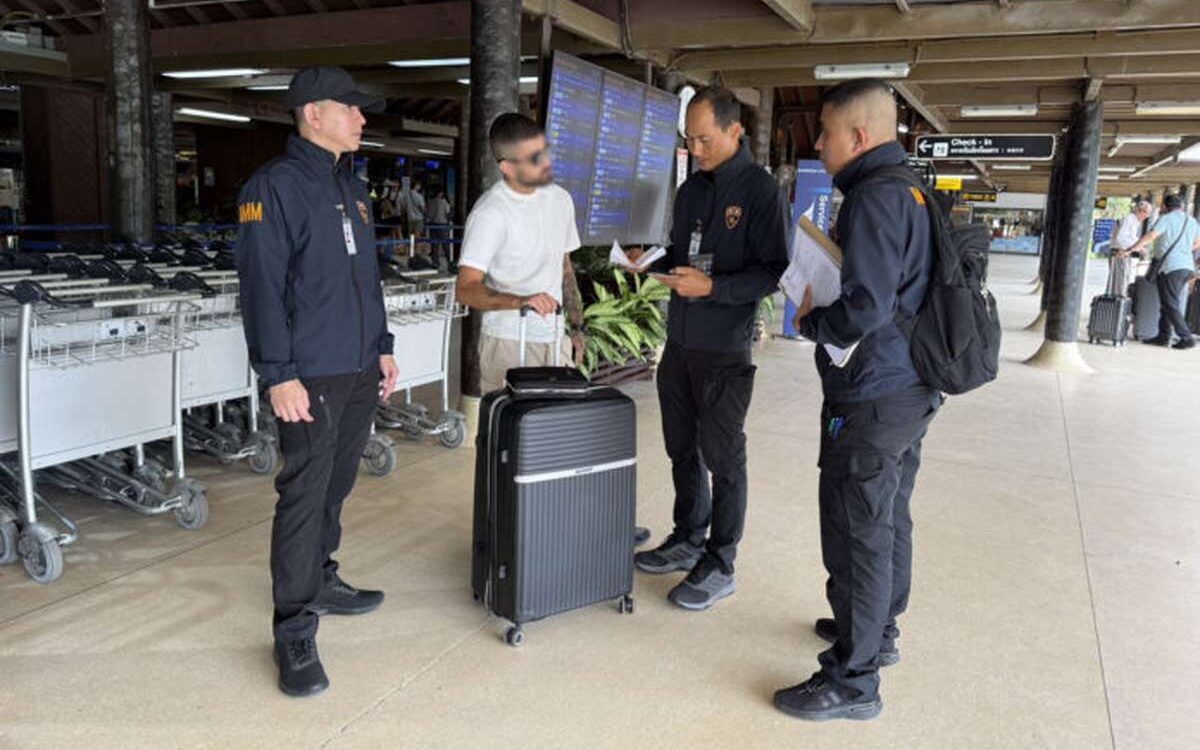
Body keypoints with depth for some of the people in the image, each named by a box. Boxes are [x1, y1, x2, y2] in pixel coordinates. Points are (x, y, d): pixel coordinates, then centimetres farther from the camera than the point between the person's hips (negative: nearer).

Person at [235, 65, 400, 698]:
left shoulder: (353, 188, 16)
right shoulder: (275, 186, -10)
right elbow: (261, 286, -15)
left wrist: (382, 347, 18)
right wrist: (279, 375, -19)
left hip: (360, 371, 8)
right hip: (311, 377, -8)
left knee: (335, 486, 17)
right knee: (304, 496, -4)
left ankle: (320, 581, 33)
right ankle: (294, 631, 5)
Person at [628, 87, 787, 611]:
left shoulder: (759, 189, -10)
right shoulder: (692, 188, 12)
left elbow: (774, 271, -14)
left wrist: (712, 287, -23)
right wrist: (650, 265, 2)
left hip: (724, 350, -7)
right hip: (680, 341, 7)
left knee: (723, 458, 3)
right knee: (683, 447, 16)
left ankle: (719, 566, 15)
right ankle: (687, 541, 32)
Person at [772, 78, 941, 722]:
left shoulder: (874, 198, -19)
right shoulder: (911, 193, 13)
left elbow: (865, 309, -27)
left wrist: (810, 320, -9)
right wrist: (823, 307, 10)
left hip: (871, 397, -10)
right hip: (910, 387, 10)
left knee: (857, 533, -2)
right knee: (888, 519, 21)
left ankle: (853, 680, 10)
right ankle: (878, 630, 39)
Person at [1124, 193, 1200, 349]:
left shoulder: (1166, 219, -6)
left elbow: (1151, 235, -20)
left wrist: (1132, 249, -23)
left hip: (1170, 267, -7)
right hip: (1187, 266, 7)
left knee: (1171, 305, -4)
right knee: (1167, 303, 14)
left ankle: (1186, 338, -7)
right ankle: (1163, 336, 16)